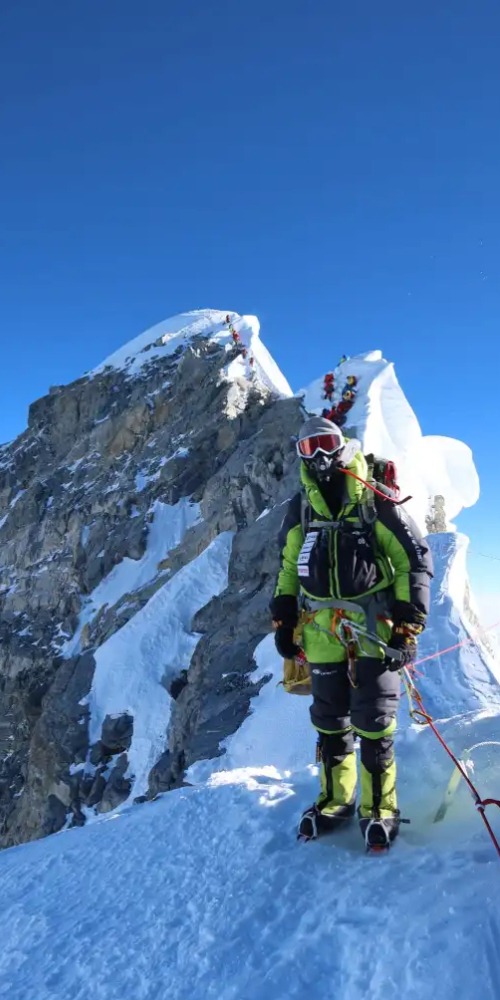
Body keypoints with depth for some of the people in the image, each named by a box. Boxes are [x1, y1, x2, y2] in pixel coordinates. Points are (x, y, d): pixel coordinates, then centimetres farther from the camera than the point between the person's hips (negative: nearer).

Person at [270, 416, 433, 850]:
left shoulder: (376, 504, -6)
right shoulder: (300, 509, 7)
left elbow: (414, 562, -5)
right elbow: (287, 568, 15)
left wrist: (408, 627, -9)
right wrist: (283, 621, 11)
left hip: (372, 626, -4)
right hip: (322, 631, 4)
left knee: (373, 722, 3)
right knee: (329, 721, 14)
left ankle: (379, 808, 21)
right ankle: (335, 800, 32)